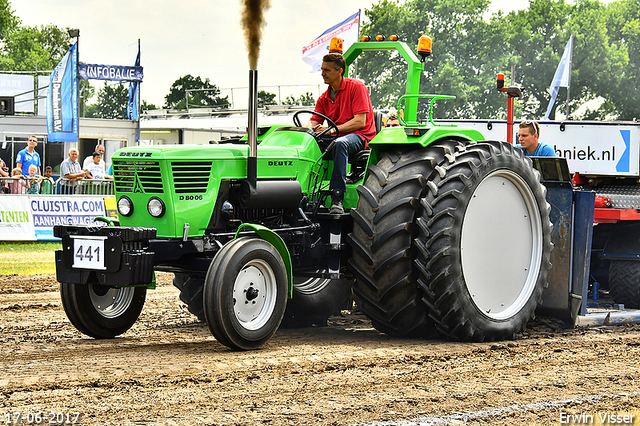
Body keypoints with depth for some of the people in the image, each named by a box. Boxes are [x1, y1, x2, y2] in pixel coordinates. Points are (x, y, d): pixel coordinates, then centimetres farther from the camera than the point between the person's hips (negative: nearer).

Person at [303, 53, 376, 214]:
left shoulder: (356, 87, -3)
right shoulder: (324, 98, 17)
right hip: (332, 139, 6)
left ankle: (337, 198, -47)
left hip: (358, 136, -6)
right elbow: (313, 123, 8)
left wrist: (331, 130, -22)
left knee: (340, 143, -41)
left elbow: (360, 122, -12)